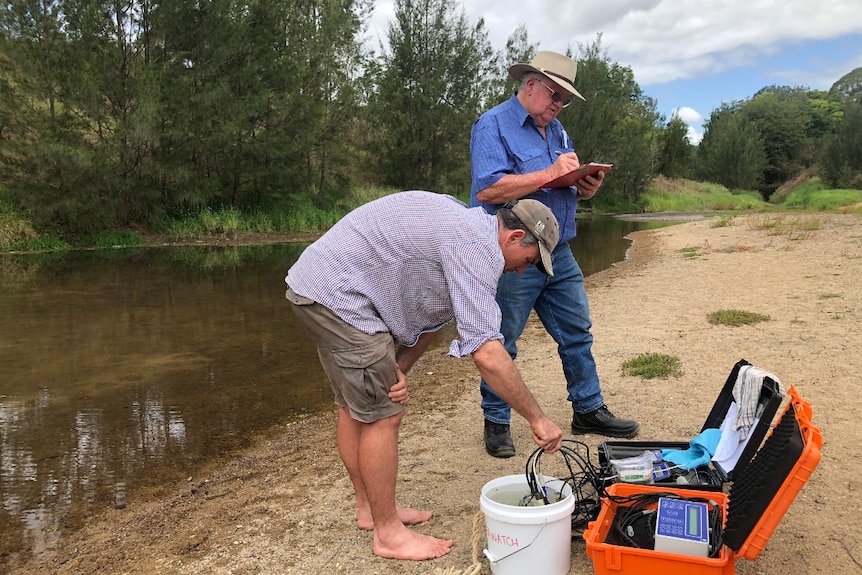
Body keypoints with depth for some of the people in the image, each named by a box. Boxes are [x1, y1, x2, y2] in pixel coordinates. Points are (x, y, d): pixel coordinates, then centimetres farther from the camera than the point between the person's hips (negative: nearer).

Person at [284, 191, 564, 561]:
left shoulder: (463, 225, 13)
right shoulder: (479, 246, -19)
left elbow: (430, 317, 13)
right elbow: (486, 353, -26)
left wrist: (399, 368, -2)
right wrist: (537, 419, -16)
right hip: (337, 296, -11)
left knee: (354, 407, 19)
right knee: (383, 416, -3)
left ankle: (369, 508, 35)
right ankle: (388, 533, 12)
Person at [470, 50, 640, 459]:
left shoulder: (556, 130, 17)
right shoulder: (493, 126, -9)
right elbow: (487, 190, -22)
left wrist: (586, 188, -1)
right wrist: (550, 175, -20)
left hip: (559, 255, 8)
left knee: (577, 333, 13)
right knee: (500, 344, 3)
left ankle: (588, 410, 28)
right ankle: (496, 423, 19)